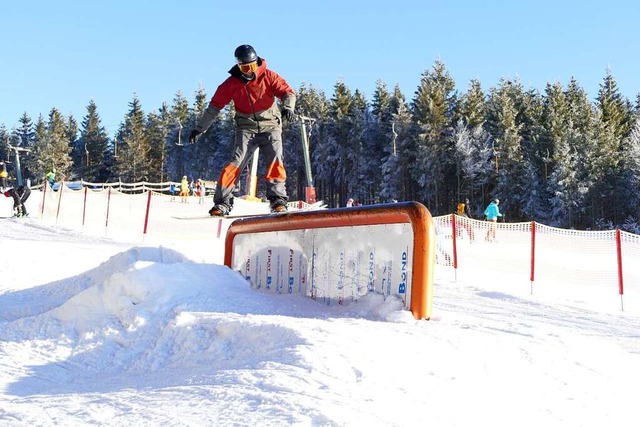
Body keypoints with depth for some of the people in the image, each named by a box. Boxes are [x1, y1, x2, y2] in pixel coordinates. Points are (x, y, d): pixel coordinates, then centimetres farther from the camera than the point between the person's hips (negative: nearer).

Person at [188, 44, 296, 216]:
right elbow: (214, 106, 6)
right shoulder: (232, 83, 2)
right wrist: (199, 129, 5)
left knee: (275, 160, -18)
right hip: (246, 128, 0)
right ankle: (222, 202, -13)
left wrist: (288, 107, -29)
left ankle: (278, 198, -15)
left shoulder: (268, 76, -2)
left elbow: (287, 92, -6)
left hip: (270, 125, 0)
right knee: (237, 161, -13)